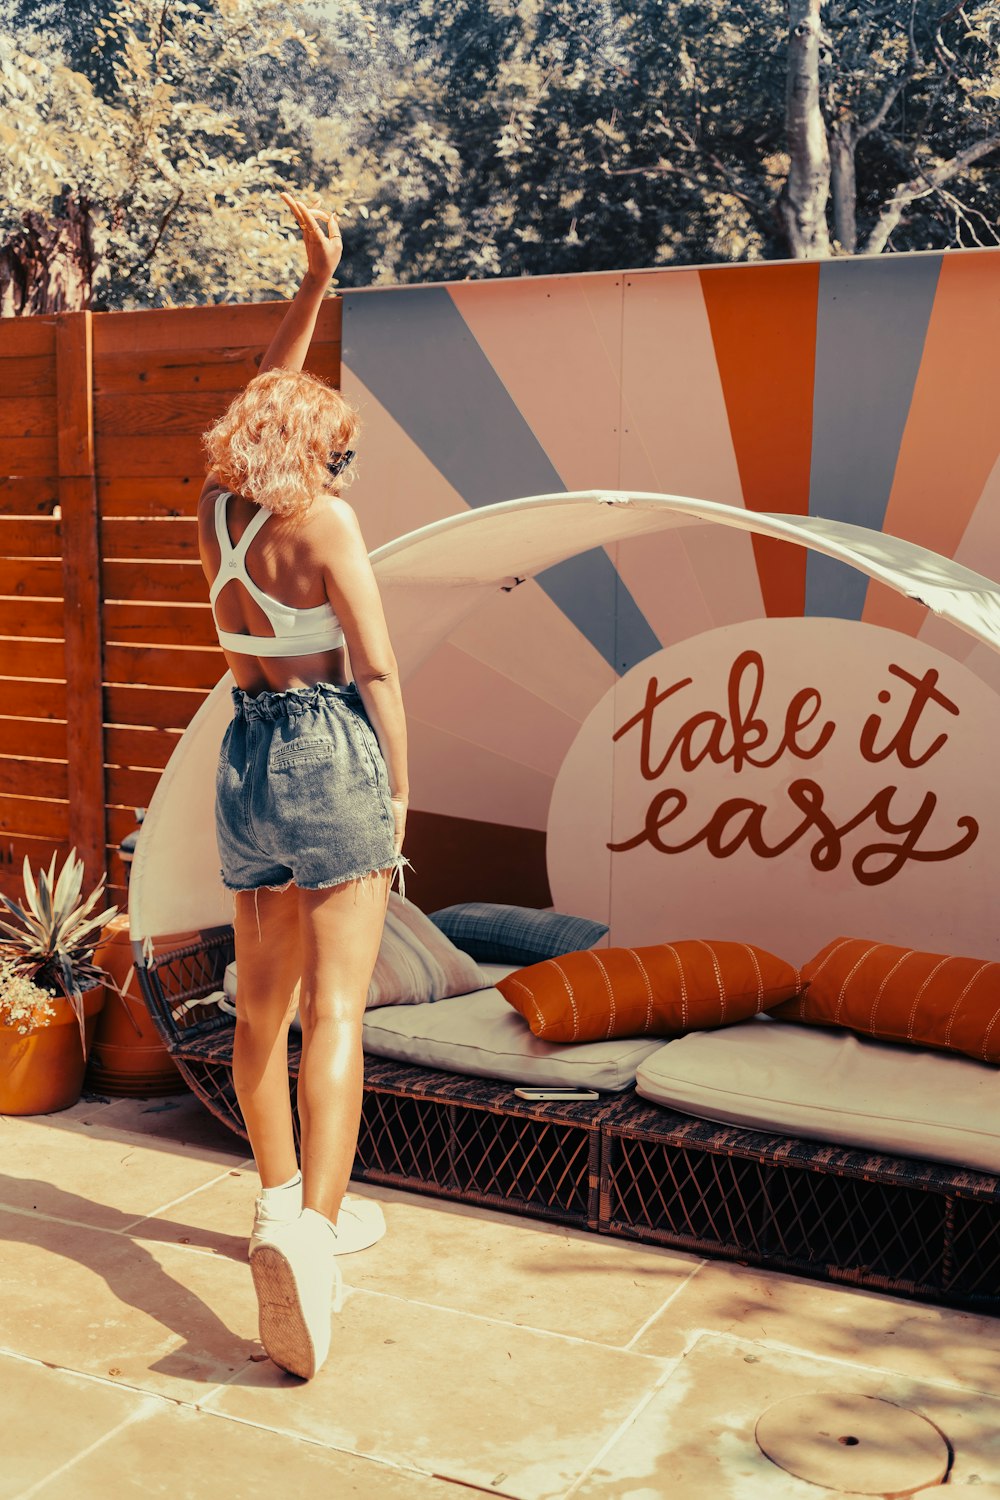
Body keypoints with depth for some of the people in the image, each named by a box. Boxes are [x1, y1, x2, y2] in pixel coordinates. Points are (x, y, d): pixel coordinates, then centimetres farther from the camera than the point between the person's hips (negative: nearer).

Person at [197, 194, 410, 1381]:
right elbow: (375, 667, -11)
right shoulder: (321, 516, -8)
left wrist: (317, 278, 28)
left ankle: (284, 1201, 29)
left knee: (262, 1003, 16)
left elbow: (269, 391, 25)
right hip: (333, 751, -6)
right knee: (335, 1008, -11)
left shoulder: (215, 507, 9)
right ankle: (308, 1227, -24)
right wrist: (399, 794, -2)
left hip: (249, 752, 6)